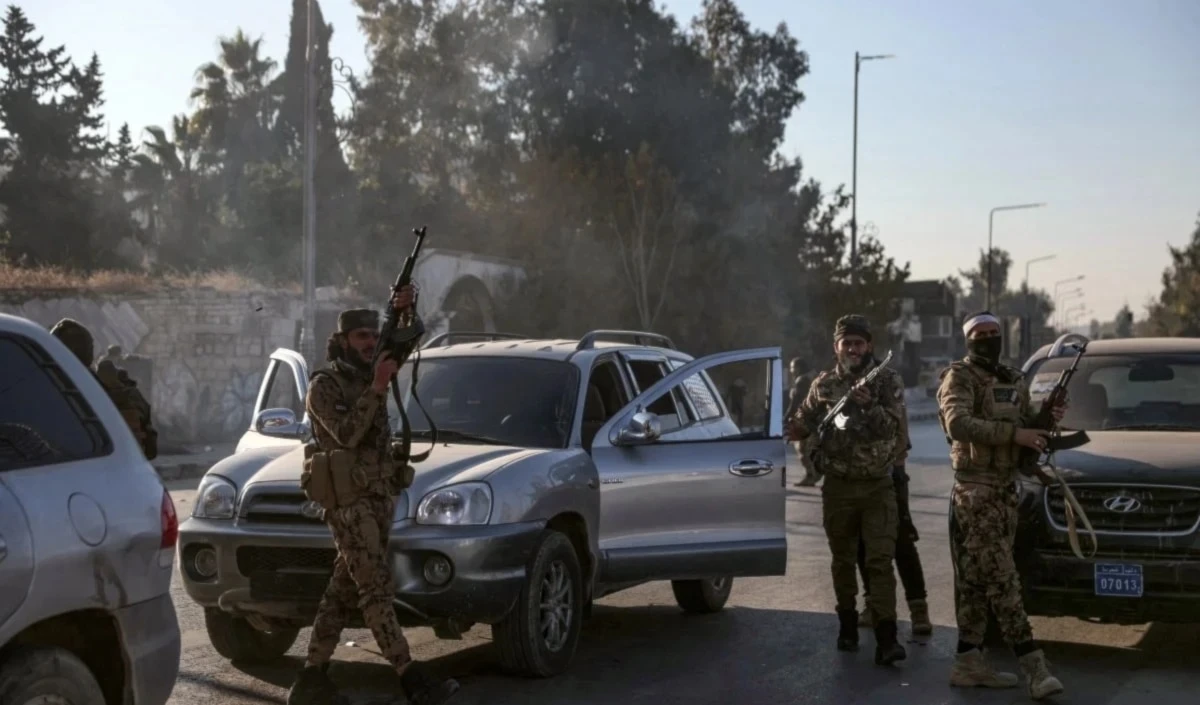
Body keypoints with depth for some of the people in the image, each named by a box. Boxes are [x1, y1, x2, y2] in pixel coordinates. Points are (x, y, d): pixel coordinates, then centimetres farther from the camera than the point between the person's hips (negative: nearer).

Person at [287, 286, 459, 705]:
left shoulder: (369, 375, 16)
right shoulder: (324, 386, -6)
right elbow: (347, 434, -18)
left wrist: (406, 312, -9)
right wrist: (378, 388, -23)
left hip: (380, 496, 8)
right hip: (350, 501, -8)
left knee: (343, 591, 8)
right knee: (377, 590, -11)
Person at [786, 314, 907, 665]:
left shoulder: (886, 383, 0)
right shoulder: (824, 384, 6)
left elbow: (891, 426, -10)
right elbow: (805, 420, 12)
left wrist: (868, 405, -27)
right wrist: (796, 428, -11)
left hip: (877, 486, -2)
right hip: (837, 486, 2)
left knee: (880, 560, -10)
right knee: (843, 560, 11)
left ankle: (886, 637, -14)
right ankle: (847, 625, 25)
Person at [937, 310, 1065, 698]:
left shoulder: (1015, 381, 17)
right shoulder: (959, 378, -7)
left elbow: (1028, 429, 20)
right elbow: (958, 423, -24)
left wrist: (1047, 420, -2)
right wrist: (1014, 434, -28)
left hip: (1006, 489, 8)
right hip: (975, 490, -7)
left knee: (978, 581, 9)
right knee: (1001, 580, -10)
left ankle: (968, 662, 13)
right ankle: (1033, 665, -13)